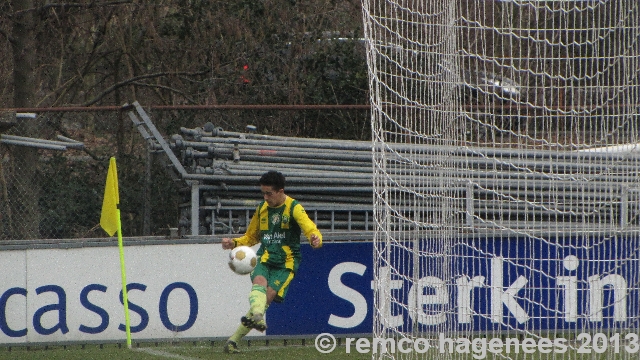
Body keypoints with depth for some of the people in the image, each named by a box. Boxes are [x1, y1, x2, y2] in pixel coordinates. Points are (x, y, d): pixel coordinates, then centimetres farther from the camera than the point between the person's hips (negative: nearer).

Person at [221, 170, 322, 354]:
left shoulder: (294, 208, -4)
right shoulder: (262, 208, 13)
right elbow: (251, 237, 26)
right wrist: (234, 243, 6)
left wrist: (315, 239, -44)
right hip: (264, 259, 4)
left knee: (268, 296, -18)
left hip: (286, 263, -4)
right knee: (259, 282, -28)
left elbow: (310, 228, -20)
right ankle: (257, 316, -57)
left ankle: (235, 338, -16)